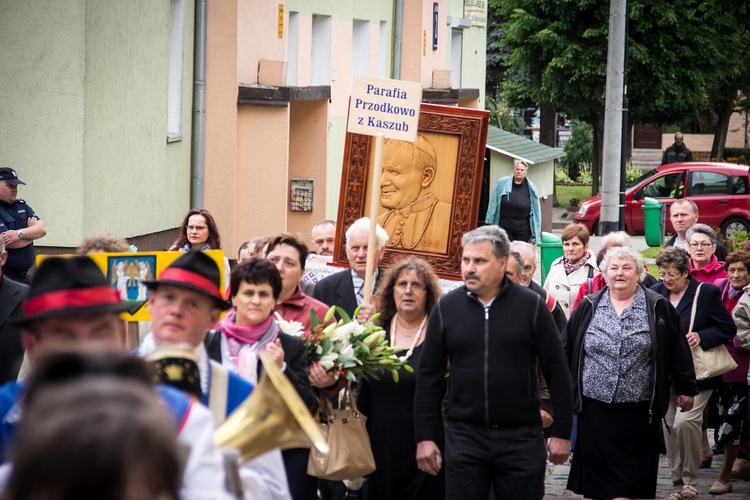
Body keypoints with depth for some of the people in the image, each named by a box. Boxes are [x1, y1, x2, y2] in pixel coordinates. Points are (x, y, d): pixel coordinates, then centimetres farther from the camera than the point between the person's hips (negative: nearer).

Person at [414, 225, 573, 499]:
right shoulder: (446, 308, 2)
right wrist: (424, 437, 2)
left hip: (522, 437, -1)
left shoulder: (531, 306, -3)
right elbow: (429, 377, 6)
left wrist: (561, 433, -2)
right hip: (464, 436, 1)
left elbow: (557, 372, 0)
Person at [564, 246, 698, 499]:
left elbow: (678, 350, 6)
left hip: (638, 408, -2)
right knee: (597, 469, 5)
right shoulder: (588, 307, 7)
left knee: (632, 474, 0)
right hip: (595, 405, 2)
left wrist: (685, 388, 6)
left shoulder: (658, 308, 2)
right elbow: (566, 350, 12)